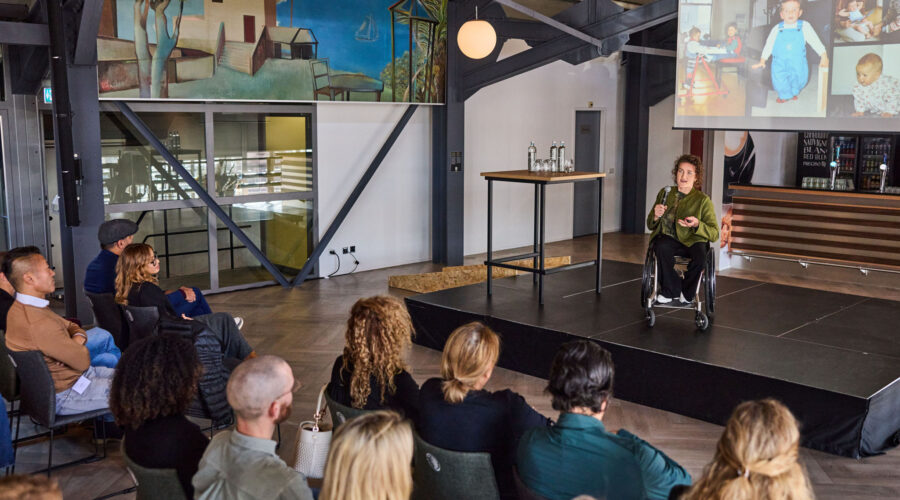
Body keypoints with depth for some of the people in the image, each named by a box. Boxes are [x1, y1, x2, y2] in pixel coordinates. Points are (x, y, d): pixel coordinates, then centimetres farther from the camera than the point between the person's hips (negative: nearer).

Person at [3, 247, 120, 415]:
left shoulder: (21, 307, 2)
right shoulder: (39, 323, -31)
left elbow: (70, 326, 10)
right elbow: (84, 361, -25)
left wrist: (78, 339, -14)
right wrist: (77, 342, -4)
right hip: (64, 396, -10)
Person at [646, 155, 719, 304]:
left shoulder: (703, 200, 1)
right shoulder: (665, 193, 9)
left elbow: (714, 234, -4)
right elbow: (651, 225, 15)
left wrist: (697, 224, -23)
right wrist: (656, 216, -9)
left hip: (693, 241, -1)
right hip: (669, 239, 1)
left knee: (701, 254, -35)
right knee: (661, 247, -34)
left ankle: (686, 294, -7)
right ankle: (672, 290, -15)